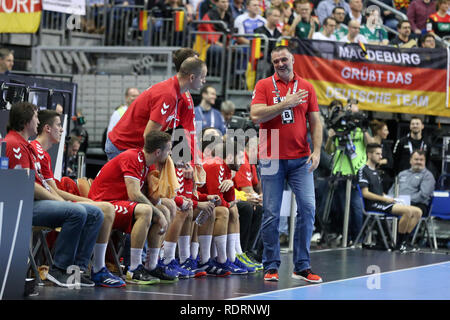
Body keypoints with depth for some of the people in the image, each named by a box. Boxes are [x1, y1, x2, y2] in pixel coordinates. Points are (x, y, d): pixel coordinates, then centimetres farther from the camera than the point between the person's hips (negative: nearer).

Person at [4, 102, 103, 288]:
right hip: (26, 206, -11)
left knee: (95, 214, 0)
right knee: (77, 212, -31)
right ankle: (58, 270, -22)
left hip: (41, 201, 11)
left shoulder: (26, 145, 24)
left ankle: (78, 268, -7)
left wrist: (60, 199, 7)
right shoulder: (14, 145, -11)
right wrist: (58, 201, -12)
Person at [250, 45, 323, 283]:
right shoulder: (264, 85, 3)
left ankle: (302, 267, 1)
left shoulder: (306, 87, 9)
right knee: (271, 214, 0)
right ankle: (271, 267, 9)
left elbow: (315, 122, 10)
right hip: (272, 158, -2)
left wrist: (316, 151, -1)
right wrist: (285, 104, -14)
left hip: (300, 159, 2)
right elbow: (255, 116, -11)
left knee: (308, 208, -6)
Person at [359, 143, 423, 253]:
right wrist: (384, 199, -14)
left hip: (382, 202, 9)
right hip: (373, 205, -9)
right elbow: (365, 193, -13)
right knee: (408, 211, -28)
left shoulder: (375, 171, 25)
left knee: (417, 212, -6)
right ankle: (399, 244, -19)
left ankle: (404, 242, -6)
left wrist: (388, 198, 9)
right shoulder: (363, 170, -4)